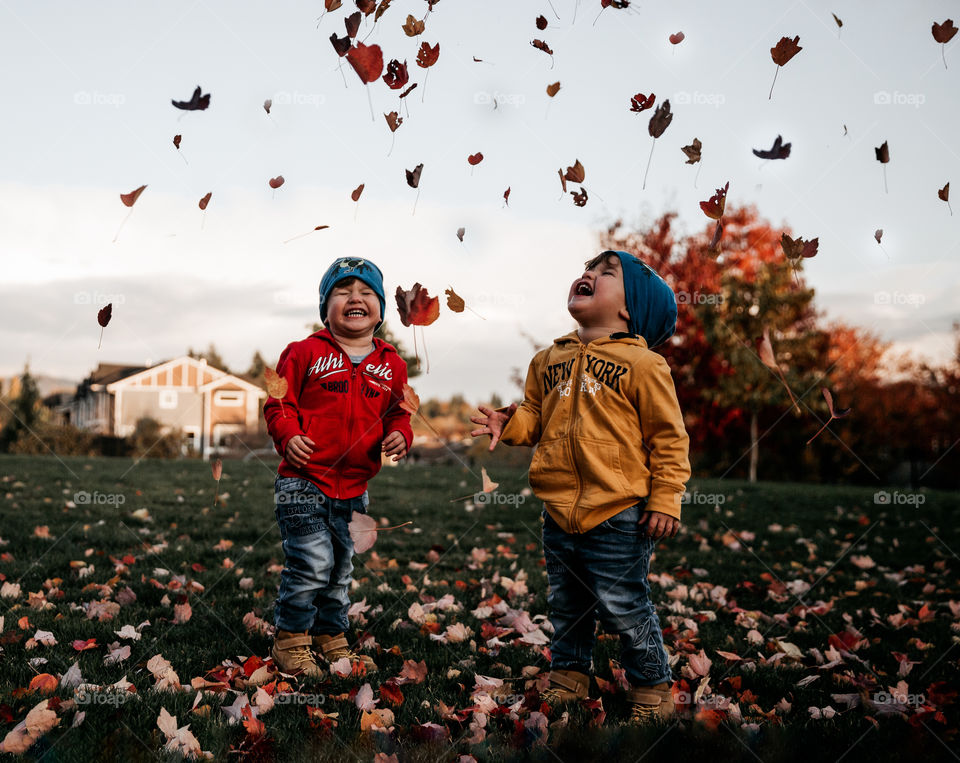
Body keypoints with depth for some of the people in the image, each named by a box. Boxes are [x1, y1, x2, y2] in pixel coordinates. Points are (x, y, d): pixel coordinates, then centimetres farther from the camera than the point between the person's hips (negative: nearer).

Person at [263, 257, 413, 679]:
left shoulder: (391, 365, 8)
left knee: (341, 570, 16)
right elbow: (278, 403, -1)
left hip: (354, 488, 5)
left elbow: (397, 413, 15)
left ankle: (331, 639, 34)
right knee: (312, 564, -9)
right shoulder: (304, 353, -4)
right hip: (304, 481, -5)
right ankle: (290, 642, 11)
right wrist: (289, 436, -19)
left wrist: (399, 436, -6)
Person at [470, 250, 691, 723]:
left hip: (618, 517, -5)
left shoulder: (642, 363, -7)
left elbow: (669, 436, -5)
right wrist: (512, 424, -6)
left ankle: (651, 688, 23)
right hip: (559, 512, 6)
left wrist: (665, 501, -9)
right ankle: (569, 675, 39)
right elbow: (536, 416, 16)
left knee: (624, 608, 2)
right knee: (565, 606, 19)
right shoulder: (549, 360, 8)